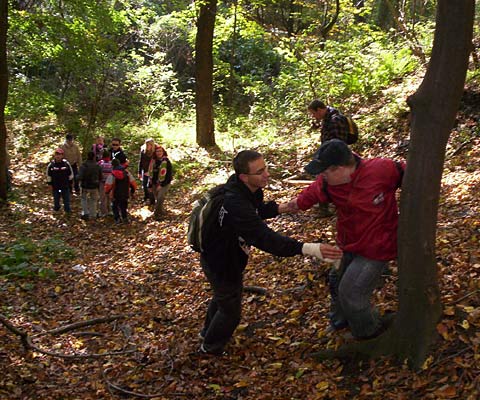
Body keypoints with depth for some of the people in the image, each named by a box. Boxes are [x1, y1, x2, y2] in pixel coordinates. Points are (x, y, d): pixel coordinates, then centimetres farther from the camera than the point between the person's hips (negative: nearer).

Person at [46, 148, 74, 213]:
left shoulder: (66, 164, -10)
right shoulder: (51, 165, -10)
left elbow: (70, 174, 2)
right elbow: (48, 176, 0)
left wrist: (70, 182, 4)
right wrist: (50, 184, 0)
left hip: (65, 186, 0)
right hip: (55, 186, 0)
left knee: (66, 198, 9)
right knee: (56, 198, 16)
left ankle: (68, 210, 26)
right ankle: (56, 208, 38)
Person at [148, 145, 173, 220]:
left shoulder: (166, 162, -12)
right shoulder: (153, 161, 4)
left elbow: (168, 175, -14)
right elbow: (151, 173, 13)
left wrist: (161, 185, -18)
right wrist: (150, 185, 11)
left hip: (164, 184, -5)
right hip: (155, 184, 6)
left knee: (160, 198, -17)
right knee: (157, 200, 11)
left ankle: (156, 213, -8)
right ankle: (161, 211, 29)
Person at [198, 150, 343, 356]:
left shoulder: (248, 189, -13)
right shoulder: (235, 204, -42)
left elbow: (256, 210, 10)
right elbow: (264, 238, -50)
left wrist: (283, 207, -8)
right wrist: (310, 249, -58)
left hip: (221, 256, 9)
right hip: (221, 263, -9)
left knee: (222, 296, 34)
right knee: (230, 310, 14)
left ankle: (208, 330, 61)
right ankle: (211, 347, 42)